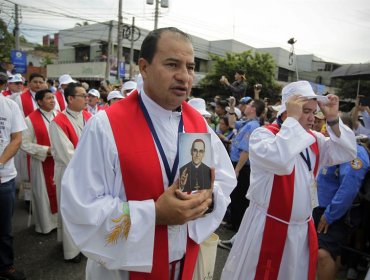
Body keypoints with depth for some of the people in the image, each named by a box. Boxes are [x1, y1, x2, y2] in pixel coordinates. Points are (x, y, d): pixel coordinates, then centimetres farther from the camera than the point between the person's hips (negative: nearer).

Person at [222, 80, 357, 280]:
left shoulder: (314, 139, 8)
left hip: (303, 228, 7)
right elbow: (281, 161, -35)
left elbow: (347, 153, 3)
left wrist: (333, 120, -6)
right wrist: (292, 119, -26)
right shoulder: (262, 134, -16)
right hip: (268, 227, -7)